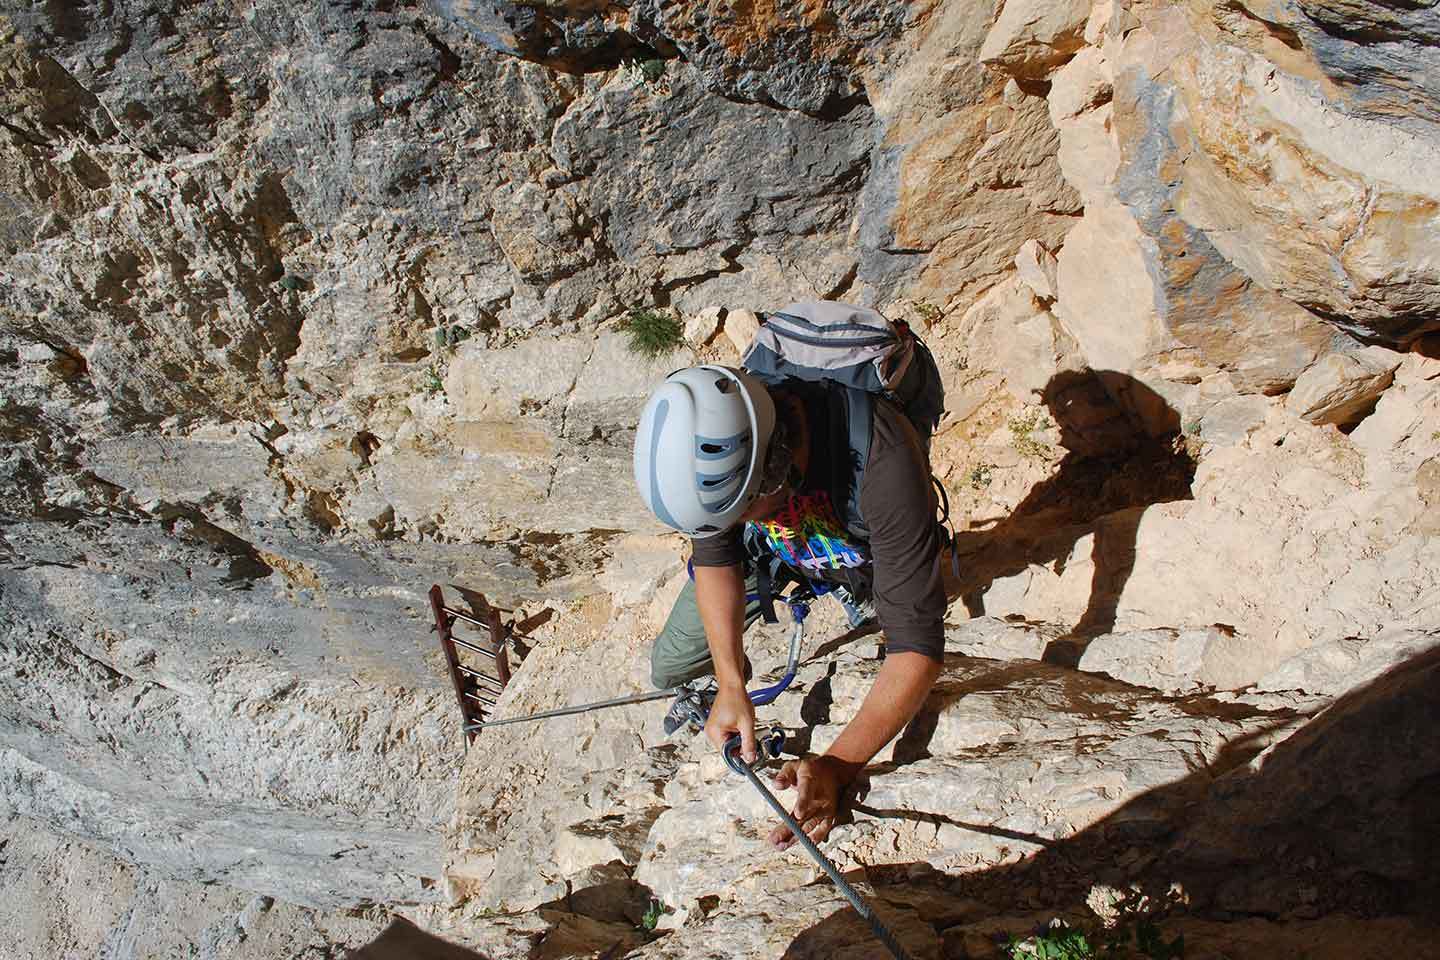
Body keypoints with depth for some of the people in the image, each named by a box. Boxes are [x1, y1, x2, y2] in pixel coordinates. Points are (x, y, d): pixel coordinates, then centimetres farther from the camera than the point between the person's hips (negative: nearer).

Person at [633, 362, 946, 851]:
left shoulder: (883, 460, -47)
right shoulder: (709, 435, -34)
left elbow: (916, 645, -43)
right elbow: (714, 557, -17)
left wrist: (837, 766, -49)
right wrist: (731, 686, -26)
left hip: (868, 552, -2)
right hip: (773, 548, 3)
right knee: (670, 670, 5)